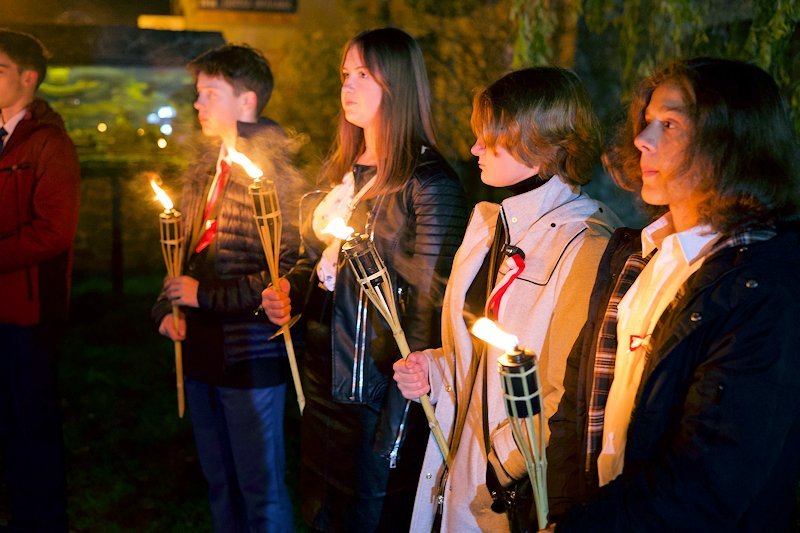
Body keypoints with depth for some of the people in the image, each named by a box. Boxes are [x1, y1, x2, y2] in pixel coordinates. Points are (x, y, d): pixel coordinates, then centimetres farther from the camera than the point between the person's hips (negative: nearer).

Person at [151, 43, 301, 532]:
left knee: (261, 491, 4)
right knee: (220, 485, 20)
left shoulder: (273, 171, -15)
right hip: (203, 348, 8)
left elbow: (289, 272, -22)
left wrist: (205, 294, -17)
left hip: (250, 357, -8)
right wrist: (169, 307, 5)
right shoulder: (208, 167, 11)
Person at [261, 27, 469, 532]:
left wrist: (397, 419, -21)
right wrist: (290, 292, 0)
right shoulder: (343, 170, 10)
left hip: (381, 385, -8)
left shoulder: (429, 182, -15)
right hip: (325, 375, 8)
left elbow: (430, 301, -18)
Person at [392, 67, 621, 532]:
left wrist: (502, 473, -17)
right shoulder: (488, 223, 7)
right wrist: (434, 368, 2)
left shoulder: (586, 245, -19)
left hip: (521, 494, -7)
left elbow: (574, 397, -21)